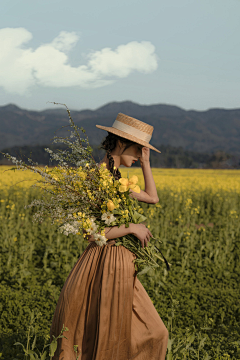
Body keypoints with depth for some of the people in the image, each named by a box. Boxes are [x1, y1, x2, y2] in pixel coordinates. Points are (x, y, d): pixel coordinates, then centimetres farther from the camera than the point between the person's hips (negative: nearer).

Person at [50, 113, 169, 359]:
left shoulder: (115, 177, 11)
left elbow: (152, 198, 21)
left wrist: (145, 162, 15)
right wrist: (132, 227, -13)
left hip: (121, 266, 10)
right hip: (106, 266, -10)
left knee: (151, 334, 16)